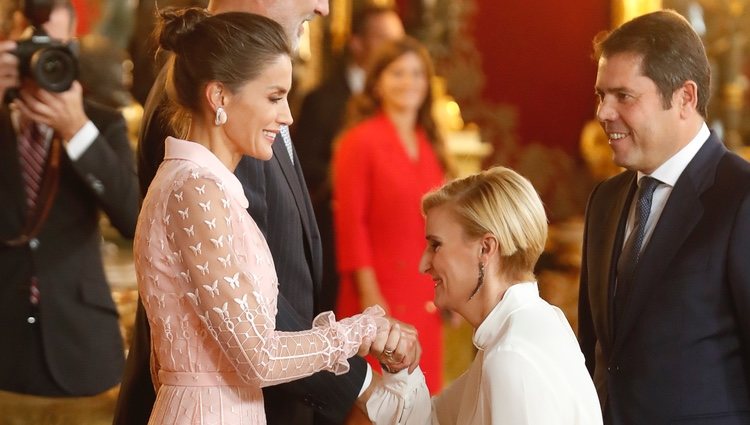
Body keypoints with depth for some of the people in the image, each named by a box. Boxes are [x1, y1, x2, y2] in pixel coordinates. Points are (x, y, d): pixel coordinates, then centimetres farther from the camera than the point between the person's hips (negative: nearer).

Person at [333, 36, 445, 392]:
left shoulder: (429, 146, 13)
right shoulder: (360, 142, -6)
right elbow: (350, 222, -9)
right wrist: (369, 295, -13)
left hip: (425, 302, 6)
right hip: (379, 298, -6)